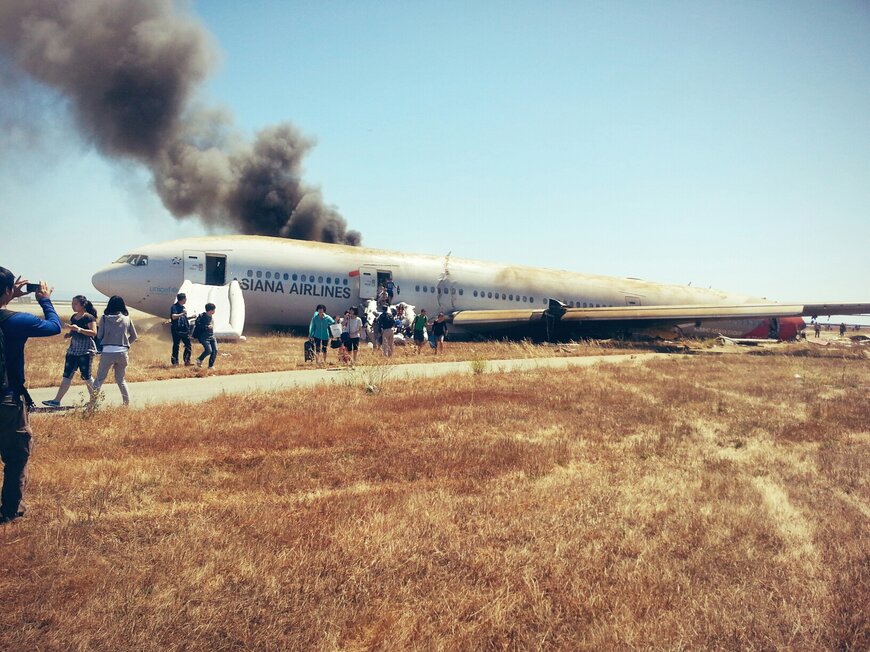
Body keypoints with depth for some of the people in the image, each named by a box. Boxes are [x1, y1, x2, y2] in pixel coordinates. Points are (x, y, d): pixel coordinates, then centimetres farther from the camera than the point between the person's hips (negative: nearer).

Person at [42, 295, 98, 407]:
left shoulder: (89, 317, -9)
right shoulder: (73, 317, 14)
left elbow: (94, 332, -18)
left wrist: (78, 329, -27)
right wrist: (69, 334, 4)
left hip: (86, 351, -7)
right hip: (73, 350, 7)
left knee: (86, 377, -2)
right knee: (67, 376, 6)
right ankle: (57, 400, 6)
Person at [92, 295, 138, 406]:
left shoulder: (105, 318, -1)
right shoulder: (127, 318, 3)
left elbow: (99, 336, 0)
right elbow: (134, 336, 9)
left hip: (107, 352, -2)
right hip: (123, 352, 2)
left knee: (100, 378, 9)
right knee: (121, 380, 15)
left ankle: (92, 400, 4)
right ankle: (127, 403, 13)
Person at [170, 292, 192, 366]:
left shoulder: (183, 307, 16)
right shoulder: (174, 307, -8)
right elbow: (173, 317, -22)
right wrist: (182, 314, -27)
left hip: (184, 330, 7)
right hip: (176, 330, -7)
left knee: (188, 346, 3)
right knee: (176, 346, -1)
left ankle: (187, 361, 10)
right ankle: (175, 362, 6)